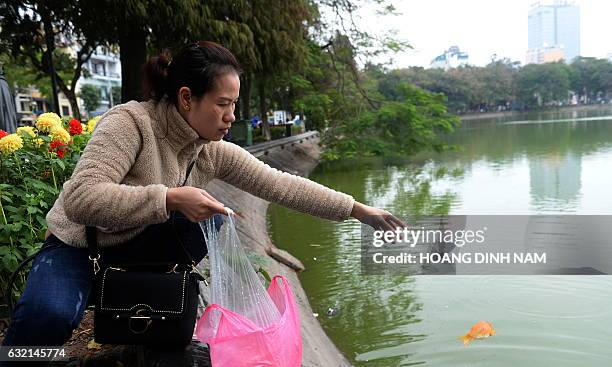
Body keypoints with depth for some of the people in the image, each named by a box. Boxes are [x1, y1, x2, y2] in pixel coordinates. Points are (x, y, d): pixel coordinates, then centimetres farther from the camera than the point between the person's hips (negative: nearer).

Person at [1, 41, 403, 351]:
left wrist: (358, 209, -11)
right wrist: (170, 199, -40)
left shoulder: (213, 150, -10)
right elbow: (80, 199, -34)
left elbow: (280, 184, -11)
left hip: (140, 247, 5)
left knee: (210, 217, -21)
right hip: (78, 247, -4)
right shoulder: (130, 122, -25)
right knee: (49, 314, -35)